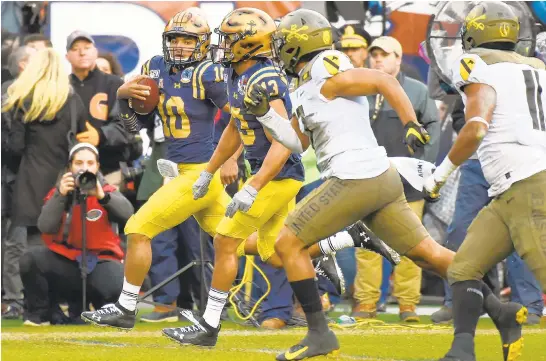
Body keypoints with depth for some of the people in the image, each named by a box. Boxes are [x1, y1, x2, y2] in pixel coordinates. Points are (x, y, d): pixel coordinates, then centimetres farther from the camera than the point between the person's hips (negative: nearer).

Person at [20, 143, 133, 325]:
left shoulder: (107, 191, 3)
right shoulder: (58, 192, 5)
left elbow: (127, 213, -17)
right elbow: (45, 227, -11)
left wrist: (102, 196, -32)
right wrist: (60, 195, -22)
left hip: (100, 259, -1)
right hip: (65, 258, 1)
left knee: (115, 288, -33)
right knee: (30, 260, -25)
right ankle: (39, 314, -2)